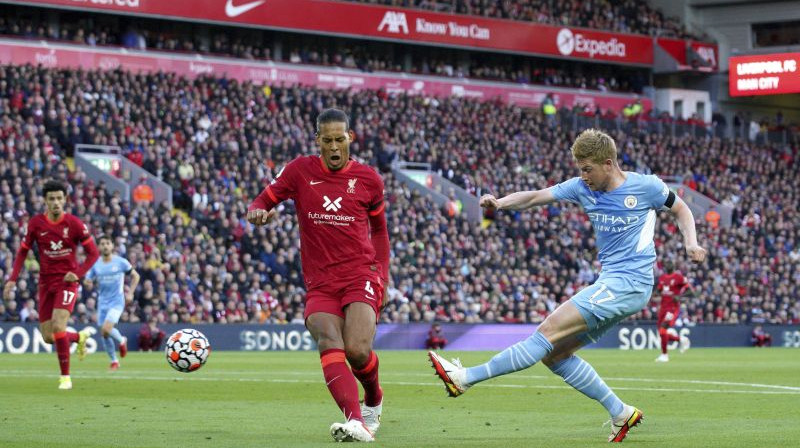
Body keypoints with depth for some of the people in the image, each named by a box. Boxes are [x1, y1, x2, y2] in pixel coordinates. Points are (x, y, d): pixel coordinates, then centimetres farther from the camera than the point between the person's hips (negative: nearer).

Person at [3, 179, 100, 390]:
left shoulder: (74, 224, -9)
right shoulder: (35, 223, -2)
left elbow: (93, 252, -2)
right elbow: (22, 252, 6)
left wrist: (78, 273, -16)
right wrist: (12, 279, -4)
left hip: (67, 282, -4)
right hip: (45, 283, 4)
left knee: (58, 327, -21)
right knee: (48, 337, 3)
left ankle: (65, 376, -8)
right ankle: (80, 337, 36)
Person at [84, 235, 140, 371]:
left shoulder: (120, 262, -5)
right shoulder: (95, 264, 2)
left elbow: (135, 276, 6)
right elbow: (87, 281, 6)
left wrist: (130, 293, -3)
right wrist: (87, 282, -18)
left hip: (117, 302, -4)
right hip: (102, 302, 4)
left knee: (106, 329, -23)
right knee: (104, 334, 3)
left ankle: (121, 340, 8)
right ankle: (114, 361, 21)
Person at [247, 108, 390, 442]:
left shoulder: (368, 179, 7)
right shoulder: (300, 170, 5)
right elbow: (263, 201, 9)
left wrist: (381, 274, 11)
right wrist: (257, 211, -15)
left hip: (360, 276, -1)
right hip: (320, 283, 1)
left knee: (357, 350, -21)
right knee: (329, 345, -25)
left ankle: (373, 400, 13)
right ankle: (357, 422, -39)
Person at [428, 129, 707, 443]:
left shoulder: (646, 186, -5)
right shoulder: (582, 188, 7)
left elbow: (680, 208, 10)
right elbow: (536, 197, 1)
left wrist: (691, 243, -7)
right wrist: (500, 203, -17)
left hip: (630, 283, -8)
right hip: (610, 283, 8)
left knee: (549, 332, -15)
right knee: (554, 354, 4)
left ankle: (466, 378, -17)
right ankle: (620, 413, 9)